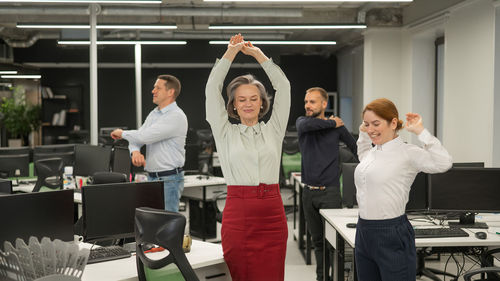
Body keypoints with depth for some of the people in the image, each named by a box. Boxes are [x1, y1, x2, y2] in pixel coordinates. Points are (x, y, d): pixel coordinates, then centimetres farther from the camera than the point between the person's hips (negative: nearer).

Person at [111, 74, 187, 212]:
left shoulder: (176, 116, -15)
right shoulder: (154, 114, 15)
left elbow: (146, 136, -20)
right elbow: (137, 137, 12)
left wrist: (122, 133, -4)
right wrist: (135, 151, -12)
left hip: (169, 180, -8)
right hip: (152, 177, 8)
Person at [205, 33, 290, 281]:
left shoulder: (273, 130, 10)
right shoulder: (226, 133, 7)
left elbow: (283, 86, 6)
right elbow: (212, 88, 3)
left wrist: (257, 53, 10)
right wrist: (231, 52, 7)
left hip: (272, 215, 1)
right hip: (238, 212, -1)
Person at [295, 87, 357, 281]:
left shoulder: (337, 127, 1)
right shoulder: (301, 122, 5)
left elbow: (356, 149, 11)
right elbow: (307, 125, -21)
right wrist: (332, 123, -12)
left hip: (330, 192, -3)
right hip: (309, 192, 3)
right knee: (317, 240, 11)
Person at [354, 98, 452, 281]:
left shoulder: (407, 153, -10)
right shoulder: (372, 152, 12)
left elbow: (443, 163, -26)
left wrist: (420, 131, -20)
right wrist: (363, 133, 23)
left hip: (393, 237, -7)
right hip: (363, 232, 8)